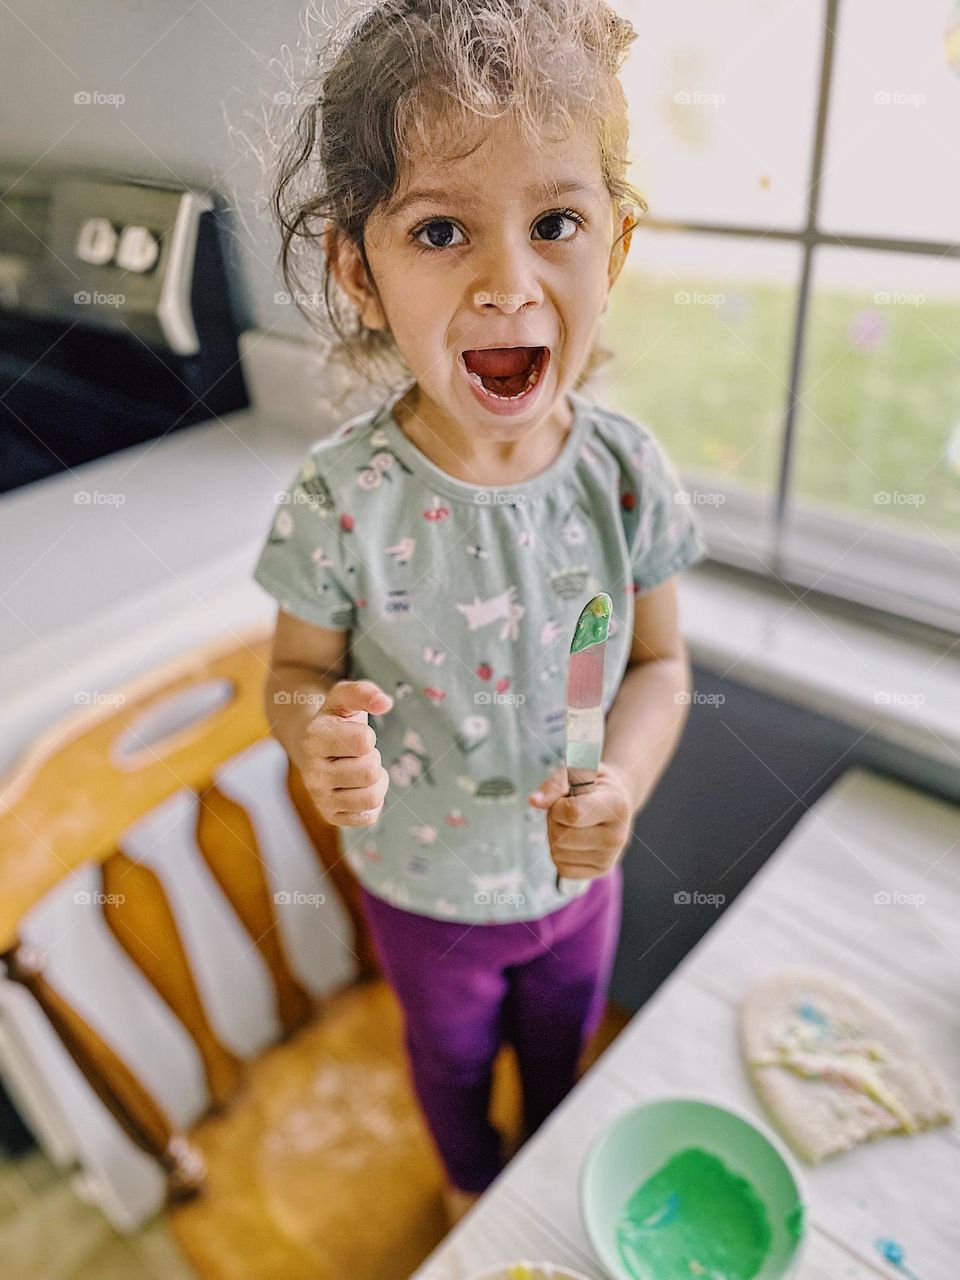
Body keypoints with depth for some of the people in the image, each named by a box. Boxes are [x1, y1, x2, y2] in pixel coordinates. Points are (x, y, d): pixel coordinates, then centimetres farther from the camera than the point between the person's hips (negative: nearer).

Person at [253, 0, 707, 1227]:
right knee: (450, 1053, 30)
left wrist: (623, 780, -28)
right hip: (425, 886, -2)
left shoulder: (626, 470, -21)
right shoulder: (342, 500, -28)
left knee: (561, 1039, 33)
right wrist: (317, 730, -36)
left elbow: (658, 662, -9)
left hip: (575, 870, 3)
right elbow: (297, 670, -13)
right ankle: (472, 1179, 68)